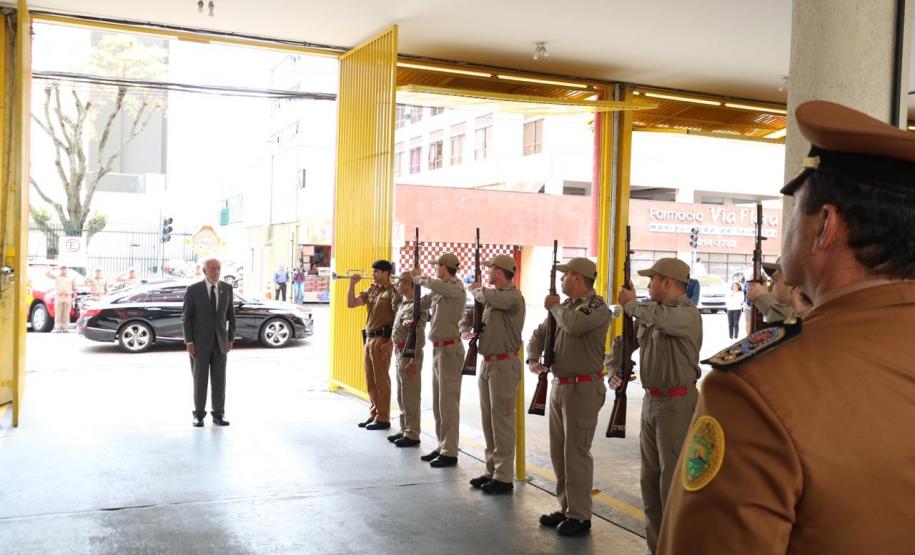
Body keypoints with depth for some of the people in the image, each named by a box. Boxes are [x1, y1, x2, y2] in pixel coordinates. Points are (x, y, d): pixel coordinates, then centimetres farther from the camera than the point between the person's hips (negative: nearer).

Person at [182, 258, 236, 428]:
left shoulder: (227, 288, 2)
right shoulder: (193, 290, -8)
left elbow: (230, 315, 9)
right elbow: (186, 317, -6)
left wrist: (231, 338, 5)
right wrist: (189, 342, -12)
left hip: (220, 341, 3)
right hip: (199, 341, -3)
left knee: (219, 379, 3)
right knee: (200, 379, 3)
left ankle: (218, 415, 11)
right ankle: (199, 415, 14)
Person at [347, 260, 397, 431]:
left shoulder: (393, 292, -9)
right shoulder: (371, 290, 14)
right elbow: (351, 303, 10)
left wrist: (391, 342, -19)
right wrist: (352, 284, -1)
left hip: (382, 339, -8)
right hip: (369, 339, 8)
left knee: (381, 380, -3)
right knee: (370, 381, 13)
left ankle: (383, 418, 3)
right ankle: (374, 414, 23)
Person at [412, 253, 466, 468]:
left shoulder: (456, 289, -13)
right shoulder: (439, 290, 13)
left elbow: (435, 284, -30)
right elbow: (421, 304, 22)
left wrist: (420, 278, -11)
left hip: (449, 349, -9)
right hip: (437, 349, 9)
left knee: (448, 402, -5)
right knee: (437, 402, 14)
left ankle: (450, 452, 0)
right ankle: (442, 445, 24)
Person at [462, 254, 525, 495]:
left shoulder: (513, 296, -13)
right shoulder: (491, 297, 14)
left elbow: (489, 297, -32)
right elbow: (474, 314, 22)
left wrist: (477, 289, -10)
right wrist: (467, 330, 0)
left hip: (504, 365, -9)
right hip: (487, 363, 9)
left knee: (502, 422, -5)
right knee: (488, 421, 14)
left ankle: (504, 477, 2)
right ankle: (492, 470, 23)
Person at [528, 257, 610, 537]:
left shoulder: (597, 307, -12)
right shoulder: (564, 306, 12)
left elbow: (574, 325, -32)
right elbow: (539, 335, 18)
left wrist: (555, 306, -12)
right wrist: (533, 358, -2)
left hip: (582, 388, -8)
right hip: (559, 386, 8)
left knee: (576, 453, -4)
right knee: (558, 452, 14)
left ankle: (580, 516, 6)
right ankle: (566, 508, 26)